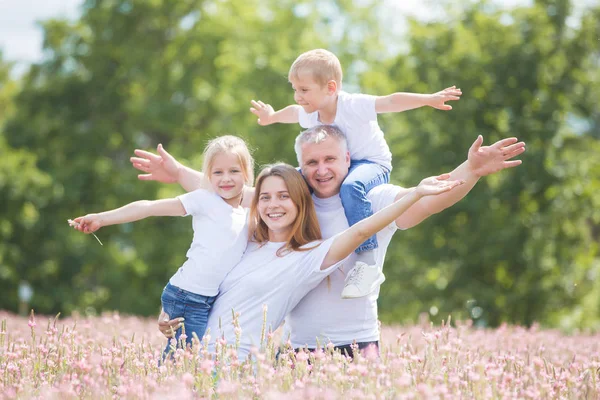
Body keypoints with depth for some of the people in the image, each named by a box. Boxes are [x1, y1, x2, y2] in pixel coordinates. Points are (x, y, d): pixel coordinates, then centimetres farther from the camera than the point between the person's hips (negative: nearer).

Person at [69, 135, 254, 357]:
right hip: (188, 297, -7)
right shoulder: (204, 200, -5)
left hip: (215, 301, 7)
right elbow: (150, 207, -8)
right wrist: (101, 218, -10)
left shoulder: (248, 217, 14)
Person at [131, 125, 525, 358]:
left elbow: (429, 199, -16)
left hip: (356, 346, -3)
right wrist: (179, 173, 17)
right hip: (299, 348, 3)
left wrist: (470, 171, -32)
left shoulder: (374, 201, -2)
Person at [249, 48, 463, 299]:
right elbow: (292, 112, 22)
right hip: (337, 167, 9)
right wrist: (272, 116, 42)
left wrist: (429, 99, -45)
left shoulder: (353, 106, -25)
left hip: (372, 164, -8)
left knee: (351, 187, -41)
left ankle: (368, 265, -45)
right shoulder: (310, 114, -2)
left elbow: (391, 102, -33)